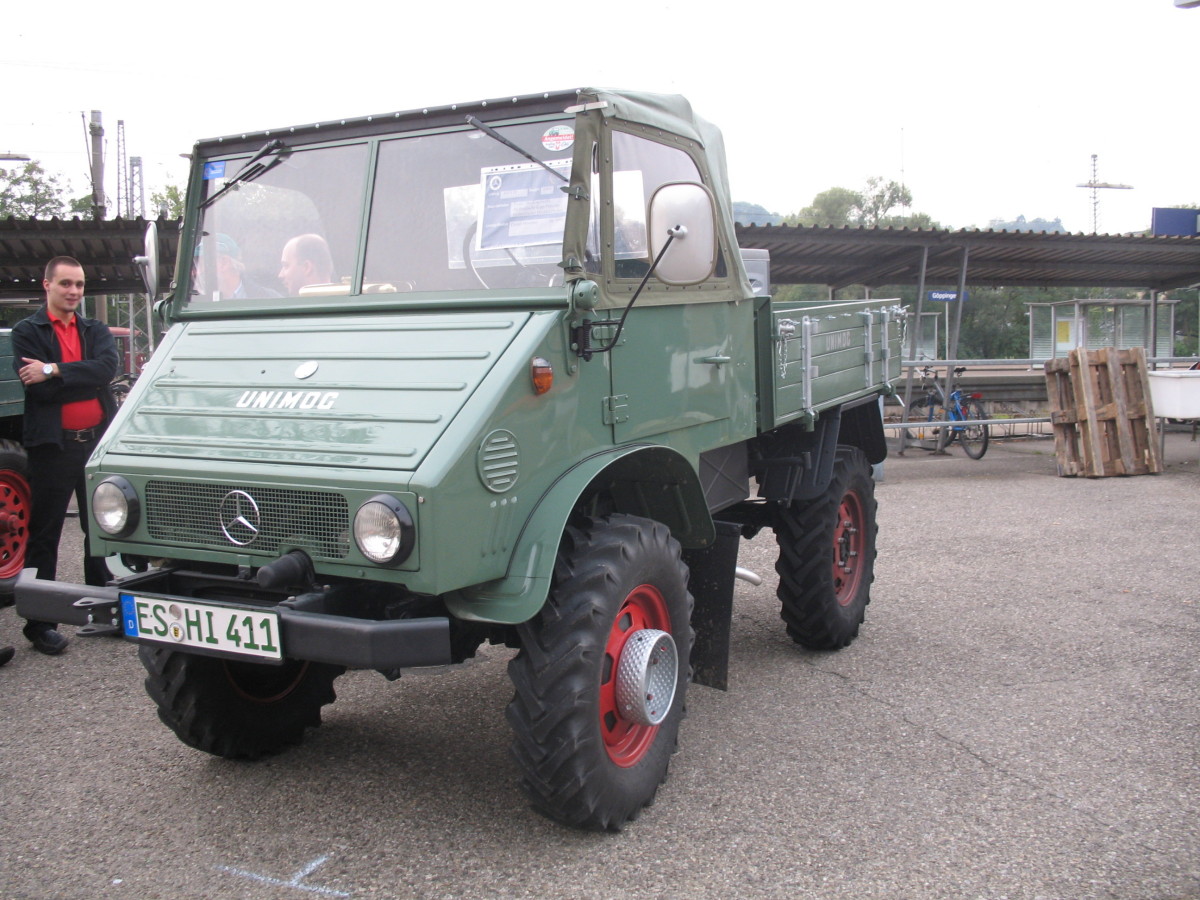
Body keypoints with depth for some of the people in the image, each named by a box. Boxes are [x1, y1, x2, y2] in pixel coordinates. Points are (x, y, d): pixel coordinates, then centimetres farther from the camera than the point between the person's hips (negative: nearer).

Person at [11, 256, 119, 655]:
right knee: (44, 535, 3)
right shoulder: (27, 332, 0)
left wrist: (55, 371, -18)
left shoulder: (96, 331, 10)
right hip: (54, 445, -4)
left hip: (97, 441, 4)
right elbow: (39, 389, -14)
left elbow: (107, 367, -11)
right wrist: (85, 378, -10)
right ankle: (40, 623, 10)